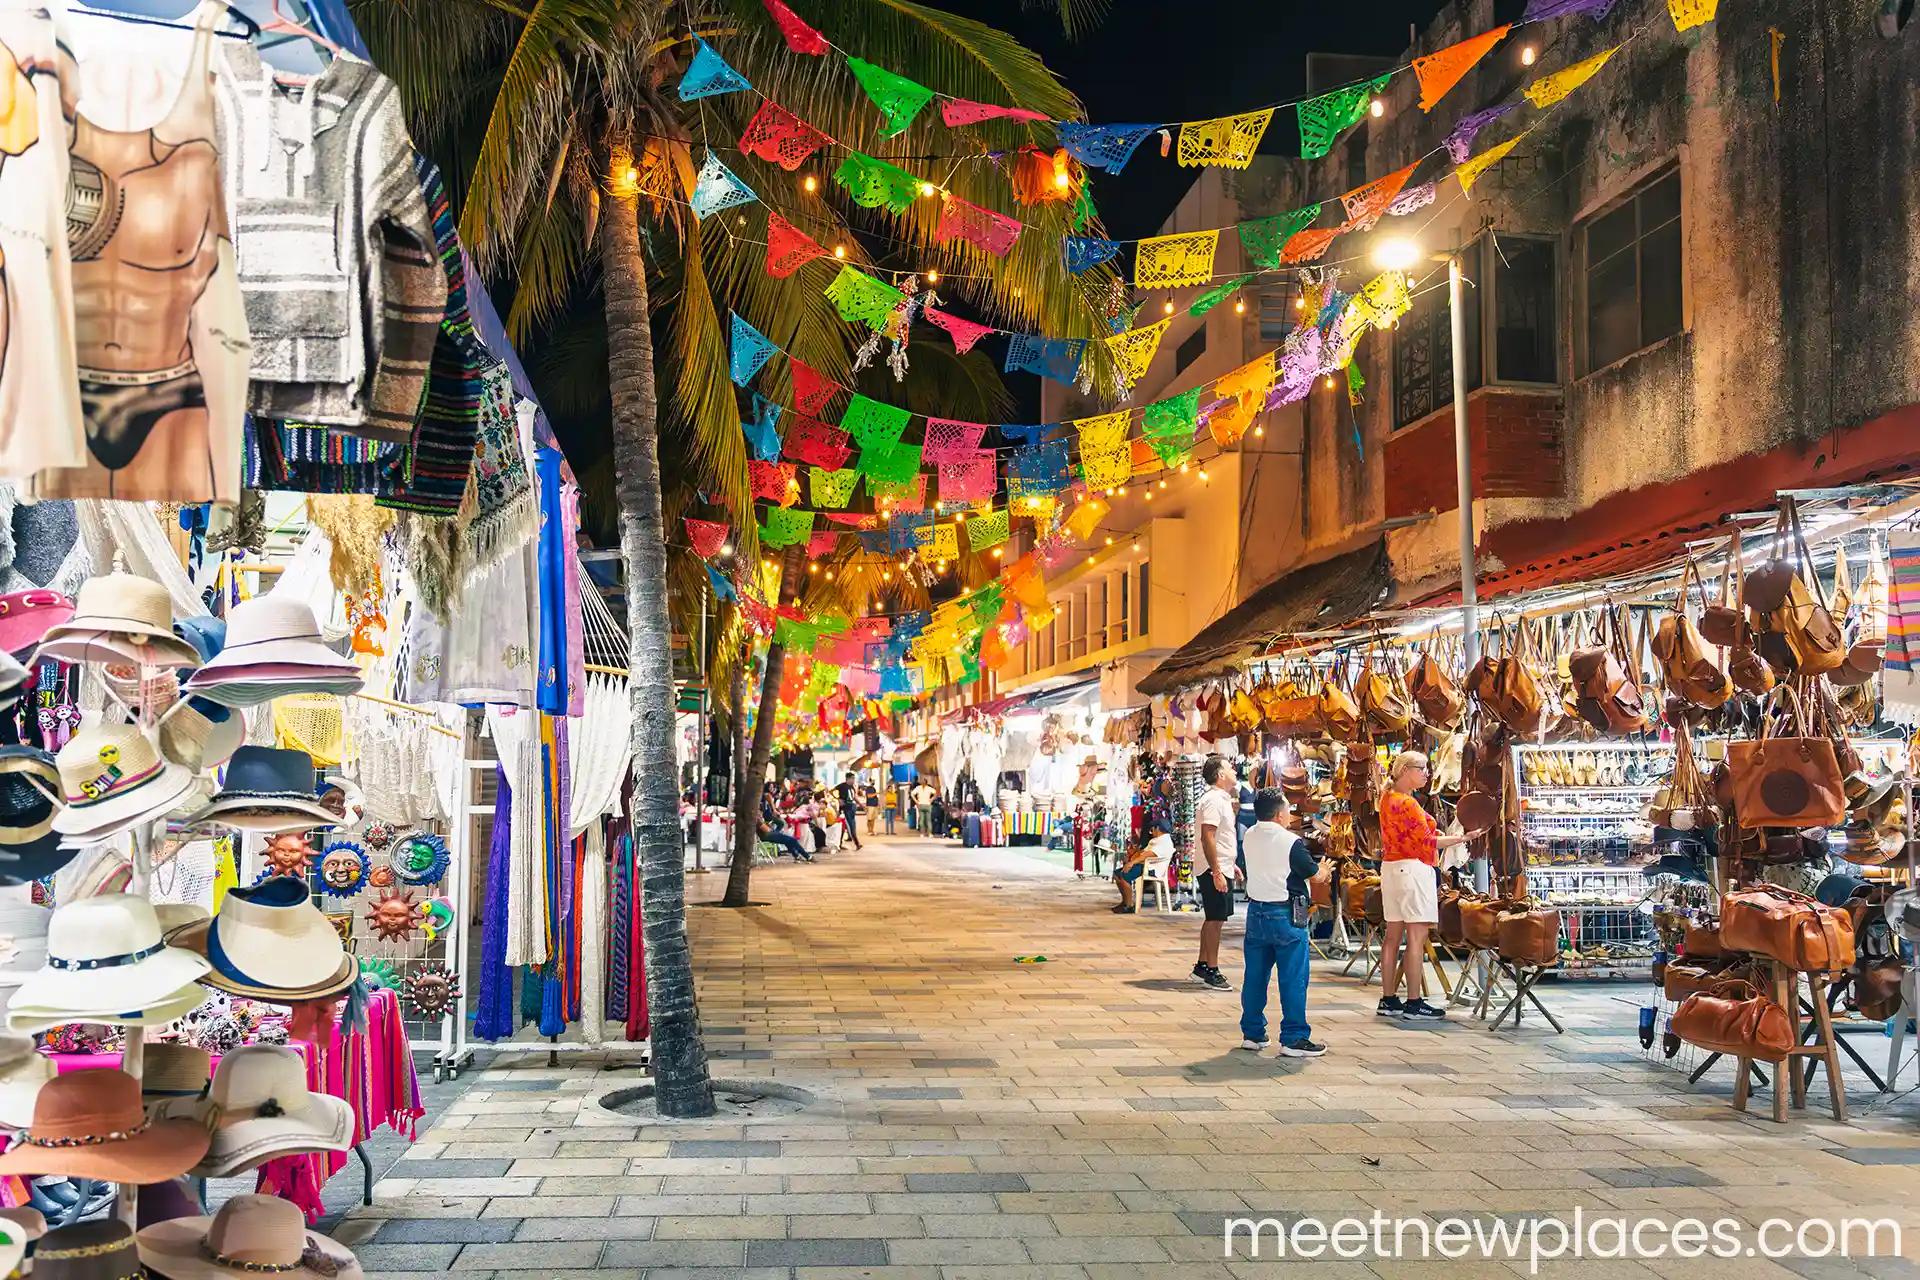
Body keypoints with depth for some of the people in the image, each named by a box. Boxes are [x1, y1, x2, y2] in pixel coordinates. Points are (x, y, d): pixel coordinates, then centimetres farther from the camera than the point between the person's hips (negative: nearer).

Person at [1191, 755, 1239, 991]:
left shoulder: (1222, 799, 16)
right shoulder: (1213, 800, -17)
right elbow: (1207, 837, -23)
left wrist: (1230, 864, 23)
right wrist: (1216, 872, -26)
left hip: (1222, 869, 10)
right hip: (1215, 871, -10)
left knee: (1214, 919, 14)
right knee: (1215, 920, -5)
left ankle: (1202, 966, 21)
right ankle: (1212, 971, 0)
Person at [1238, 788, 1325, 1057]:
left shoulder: (1250, 836, 3)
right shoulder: (1291, 842, -17)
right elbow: (1311, 871, -8)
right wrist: (1324, 865, 14)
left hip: (1256, 911, 7)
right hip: (1285, 914, -6)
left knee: (1255, 976, 13)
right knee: (1293, 979, 0)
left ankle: (1252, 1033, 20)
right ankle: (1293, 1038, 1)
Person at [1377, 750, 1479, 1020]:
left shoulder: (1388, 799, 15)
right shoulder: (1407, 803, -15)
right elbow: (1428, 843, -13)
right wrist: (1462, 838, -9)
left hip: (1391, 868, 10)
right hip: (1414, 869, -10)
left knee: (1393, 936, 10)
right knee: (1417, 938, -7)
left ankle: (1389, 1000, 13)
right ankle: (1414, 1003, -6)